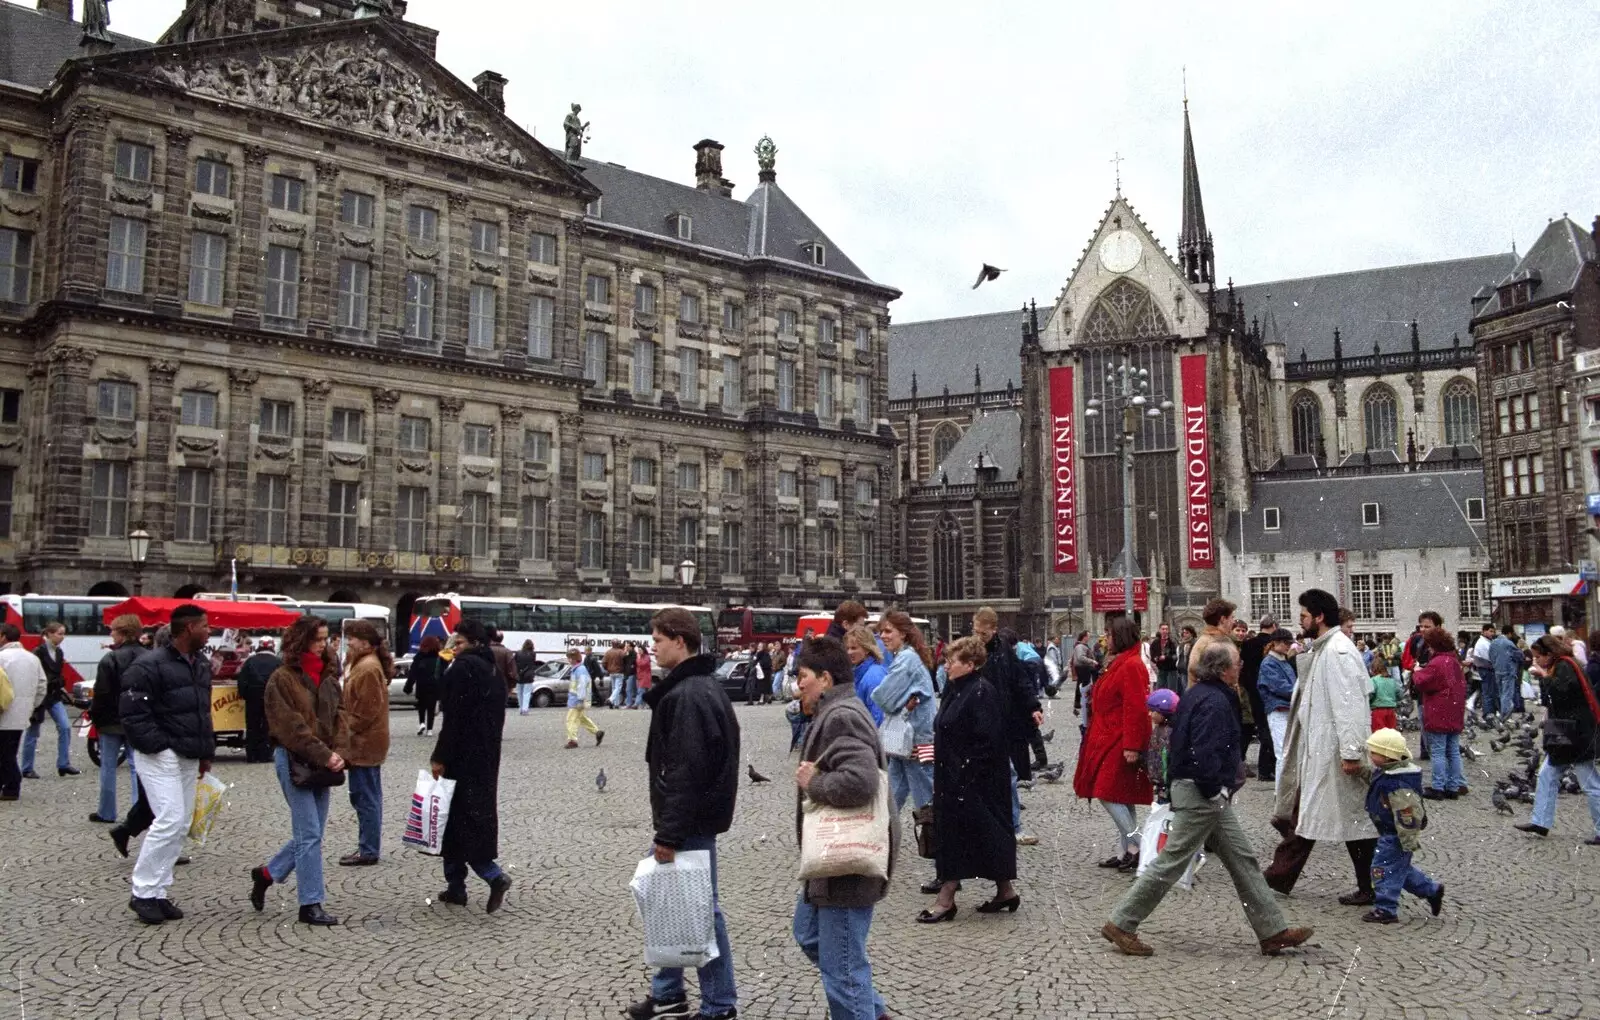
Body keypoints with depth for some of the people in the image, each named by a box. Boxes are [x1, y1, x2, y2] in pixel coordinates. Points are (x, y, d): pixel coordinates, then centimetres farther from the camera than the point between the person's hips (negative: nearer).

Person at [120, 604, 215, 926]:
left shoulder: (202, 665, 12)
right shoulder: (150, 666, -14)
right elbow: (133, 713, -16)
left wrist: (206, 752, 14)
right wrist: (159, 745, -19)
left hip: (189, 758, 8)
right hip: (160, 756, -8)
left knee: (181, 825, 8)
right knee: (169, 820, -14)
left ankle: (157, 892, 17)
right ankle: (143, 893, 0)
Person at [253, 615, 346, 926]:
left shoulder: (328, 676, 12)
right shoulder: (282, 679, -9)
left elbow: (340, 715, 7)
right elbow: (291, 726, -15)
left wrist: (339, 754, -8)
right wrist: (324, 756, -17)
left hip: (322, 764, 7)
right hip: (294, 761, -7)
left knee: (310, 833, 11)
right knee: (310, 833, -6)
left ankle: (266, 874, 33)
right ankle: (310, 904, 3)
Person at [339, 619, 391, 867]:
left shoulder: (367, 668, -18)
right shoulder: (366, 664, 15)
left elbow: (366, 711, -21)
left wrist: (346, 731, -13)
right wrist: (347, 728, 16)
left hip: (363, 743, -11)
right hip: (368, 742, 11)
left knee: (364, 798, -4)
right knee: (369, 797, 15)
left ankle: (368, 851, 1)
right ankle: (368, 847, 23)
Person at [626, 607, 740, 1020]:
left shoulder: (688, 695, -21)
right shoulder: (701, 685, 12)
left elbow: (686, 770, -25)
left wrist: (669, 832, -22)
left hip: (692, 820, -10)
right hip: (696, 814, 10)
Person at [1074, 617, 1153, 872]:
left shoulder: (1132, 666, -16)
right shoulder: (1119, 664, 15)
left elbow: (1135, 709, -22)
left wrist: (1132, 746, -24)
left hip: (1119, 744, -10)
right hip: (1108, 741, 10)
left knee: (1108, 794, -9)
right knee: (1119, 798, 12)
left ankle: (1137, 846, -3)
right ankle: (1124, 851, 18)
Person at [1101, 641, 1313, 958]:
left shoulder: (1196, 694, 12)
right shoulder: (1214, 702, -19)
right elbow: (1204, 755, -27)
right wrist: (1216, 791, -16)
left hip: (1209, 794, 11)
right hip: (1203, 794, -11)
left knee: (1243, 859, 14)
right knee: (1172, 862, -4)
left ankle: (1273, 931, 21)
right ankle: (1121, 924, 3)